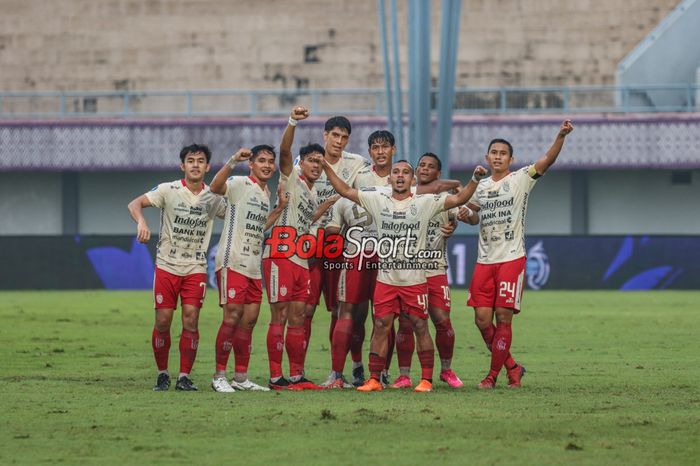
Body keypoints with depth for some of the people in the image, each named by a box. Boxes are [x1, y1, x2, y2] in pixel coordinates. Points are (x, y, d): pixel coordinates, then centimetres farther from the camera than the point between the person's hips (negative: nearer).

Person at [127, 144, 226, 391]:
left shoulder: (212, 197, 4)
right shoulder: (168, 190, -5)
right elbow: (135, 203, -10)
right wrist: (141, 222, -30)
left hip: (196, 269, 1)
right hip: (167, 266, -1)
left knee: (191, 321, -8)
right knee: (163, 321, -3)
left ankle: (185, 376, 1)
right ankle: (162, 373, 13)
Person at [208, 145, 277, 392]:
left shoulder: (267, 193, 20)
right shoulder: (239, 184, -6)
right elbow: (215, 187, -28)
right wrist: (233, 161, -38)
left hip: (253, 266, 8)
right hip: (232, 261, -8)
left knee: (249, 320, 7)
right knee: (232, 317, -12)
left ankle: (241, 377, 12)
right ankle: (219, 376, -8)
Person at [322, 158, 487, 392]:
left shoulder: (425, 203, -1)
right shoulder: (377, 200, 5)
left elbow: (459, 199, -5)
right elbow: (345, 191, 8)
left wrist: (474, 179, -19)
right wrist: (326, 167, 2)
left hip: (415, 278, -2)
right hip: (386, 278, 2)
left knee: (420, 326, 2)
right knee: (381, 327, 1)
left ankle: (426, 379, 9)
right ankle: (374, 380, 5)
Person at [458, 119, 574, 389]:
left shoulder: (521, 179, -1)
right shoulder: (480, 187, 13)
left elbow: (547, 160, -16)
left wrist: (561, 137, -32)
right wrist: (467, 216, 3)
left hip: (512, 258, -5)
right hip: (484, 261, 5)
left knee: (503, 317, -6)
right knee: (482, 319, 0)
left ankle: (494, 374, 4)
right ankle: (512, 368, 16)